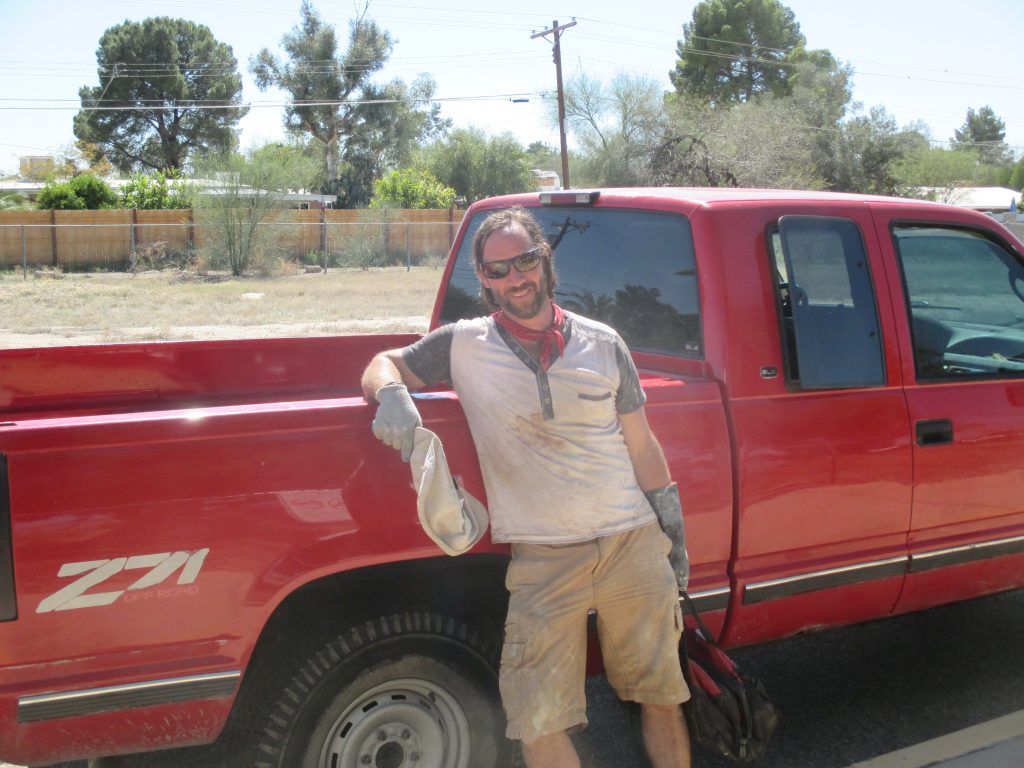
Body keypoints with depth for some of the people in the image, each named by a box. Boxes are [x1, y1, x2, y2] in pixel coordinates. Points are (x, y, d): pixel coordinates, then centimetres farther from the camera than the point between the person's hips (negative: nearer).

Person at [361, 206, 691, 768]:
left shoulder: (603, 343, 5)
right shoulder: (464, 344, 1)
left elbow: (641, 445, 11)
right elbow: (383, 364, 8)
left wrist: (673, 530, 13)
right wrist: (392, 395, -16)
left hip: (634, 545, 2)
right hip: (543, 561, -1)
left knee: (662, 699, 13)